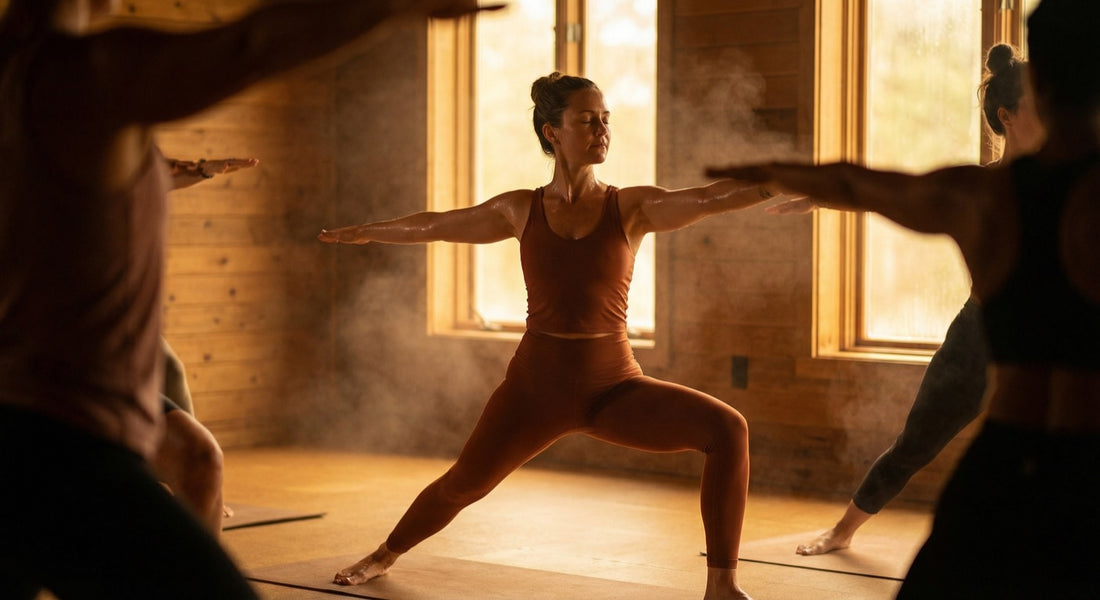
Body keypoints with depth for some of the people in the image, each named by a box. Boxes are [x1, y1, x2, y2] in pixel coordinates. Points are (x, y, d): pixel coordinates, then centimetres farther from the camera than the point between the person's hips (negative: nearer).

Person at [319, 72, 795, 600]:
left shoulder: (634, 207, -5)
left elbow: (712, 197, -21)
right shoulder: (520, 210, 1)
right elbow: (433, 226, 16)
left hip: (613, 387, -1)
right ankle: (385, 556, 46)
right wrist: (364, 232, 28)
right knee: (463, 485, 13)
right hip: (536, 385, 2)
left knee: (727, 429, -24)